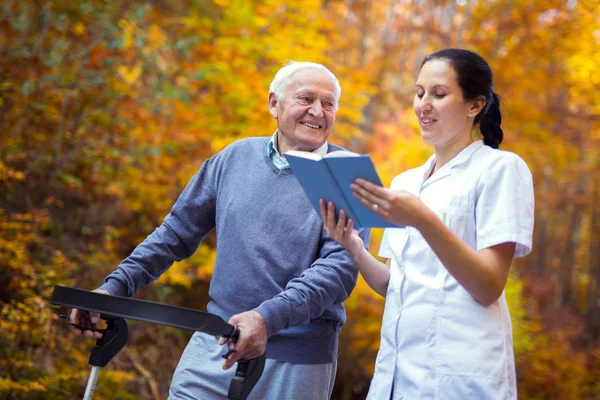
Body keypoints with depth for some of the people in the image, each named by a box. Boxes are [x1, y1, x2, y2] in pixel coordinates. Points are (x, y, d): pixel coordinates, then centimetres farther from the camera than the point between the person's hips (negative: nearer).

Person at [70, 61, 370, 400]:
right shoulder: (237, 157, 7)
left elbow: (341, 264, -17)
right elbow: (177, 232, 12)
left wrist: (269, 317, -29)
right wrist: (116, 286, 2)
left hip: (296, 362, -3)